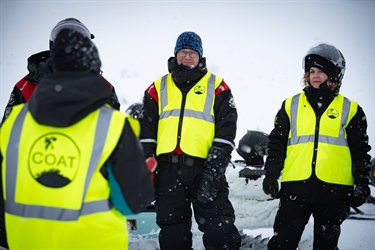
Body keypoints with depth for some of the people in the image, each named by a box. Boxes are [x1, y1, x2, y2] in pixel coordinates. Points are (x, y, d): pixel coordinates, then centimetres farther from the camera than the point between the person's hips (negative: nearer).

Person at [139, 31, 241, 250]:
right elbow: (146, 132, 12)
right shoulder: (158, 88, 14)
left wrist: (214, 170, -11)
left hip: (204, 168, -2)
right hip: (168, 170, 3)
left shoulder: (216, 87, 7)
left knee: (220, 232, -8)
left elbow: (226, 132, -1)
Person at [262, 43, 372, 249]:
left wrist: (362, 183, -1)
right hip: (295, 185, 0)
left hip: (334, 188, 0)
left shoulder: (350, 109, 8)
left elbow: (360, 151, 7)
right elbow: (277, 143, 10)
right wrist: (271, 174, 1)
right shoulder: (291, 105, 10)